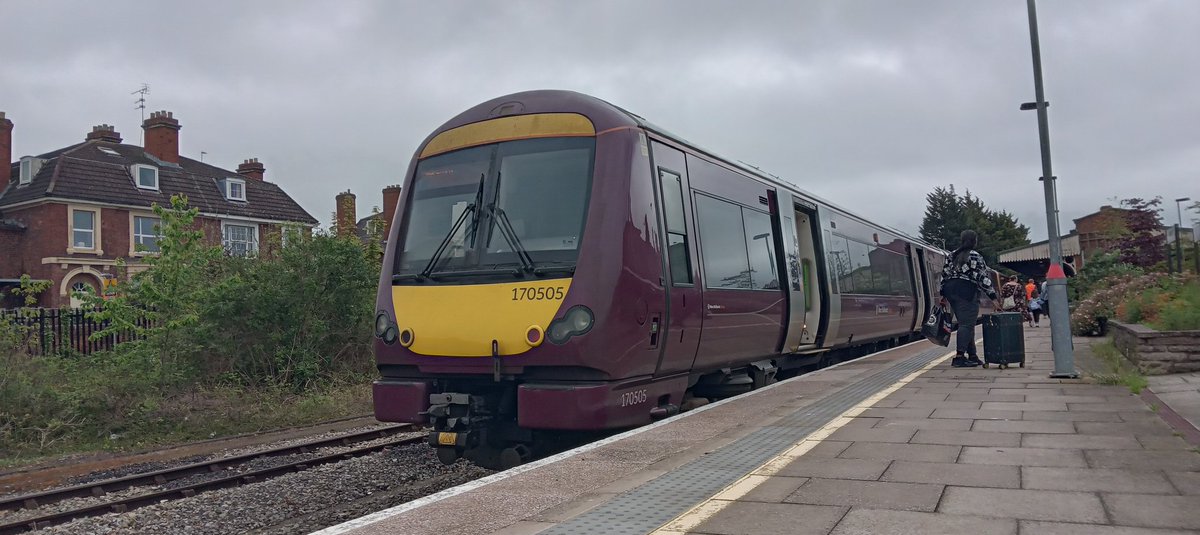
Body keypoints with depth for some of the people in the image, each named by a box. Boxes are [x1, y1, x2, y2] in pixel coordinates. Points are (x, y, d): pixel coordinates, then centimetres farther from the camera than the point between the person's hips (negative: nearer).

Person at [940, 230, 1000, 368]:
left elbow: (944, 275, 14)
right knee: (967, 324, -7)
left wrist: (943, 294, 18)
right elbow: (983, 278, -10)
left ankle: (972, 356, 16)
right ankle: (959, 356, -14)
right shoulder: (975, 257, -6)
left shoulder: (952, 255, 15)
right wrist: (993, 297, -8)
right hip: (966, 292, -7)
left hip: (950, 290, 7)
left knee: (966, 324, 13)